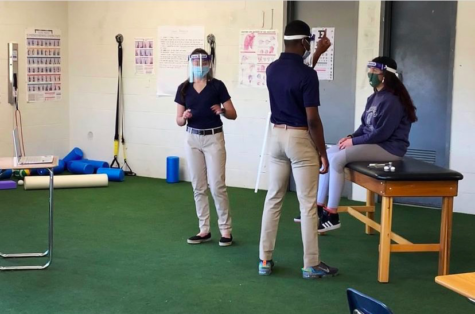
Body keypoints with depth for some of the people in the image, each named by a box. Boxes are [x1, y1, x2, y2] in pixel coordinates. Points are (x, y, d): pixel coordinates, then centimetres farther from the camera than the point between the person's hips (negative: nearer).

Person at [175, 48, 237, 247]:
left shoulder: (217, 86, -4)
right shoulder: (184, 88, 5)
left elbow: (233, 114, -2)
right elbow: (179, 121, 6)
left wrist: (222, 110, -22)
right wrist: (184, 117, -16)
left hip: (214, 138, -3)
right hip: (192, 139, 4)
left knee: (217, 186, -6)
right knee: (198, 187, 7)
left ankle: (226, 230, 5)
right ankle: (204, 230, 15)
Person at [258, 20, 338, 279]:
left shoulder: (272, 69, 3)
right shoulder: (307, 75, -18)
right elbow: (312, 120, -18)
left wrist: (317, 54, 34)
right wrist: (323, 152, -9)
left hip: (277, 136, 6)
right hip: (300, 139, -6)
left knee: (273, 199, 11)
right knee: (308, 204, 1)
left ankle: (265, 260, 15)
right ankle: (311, 265, 7)